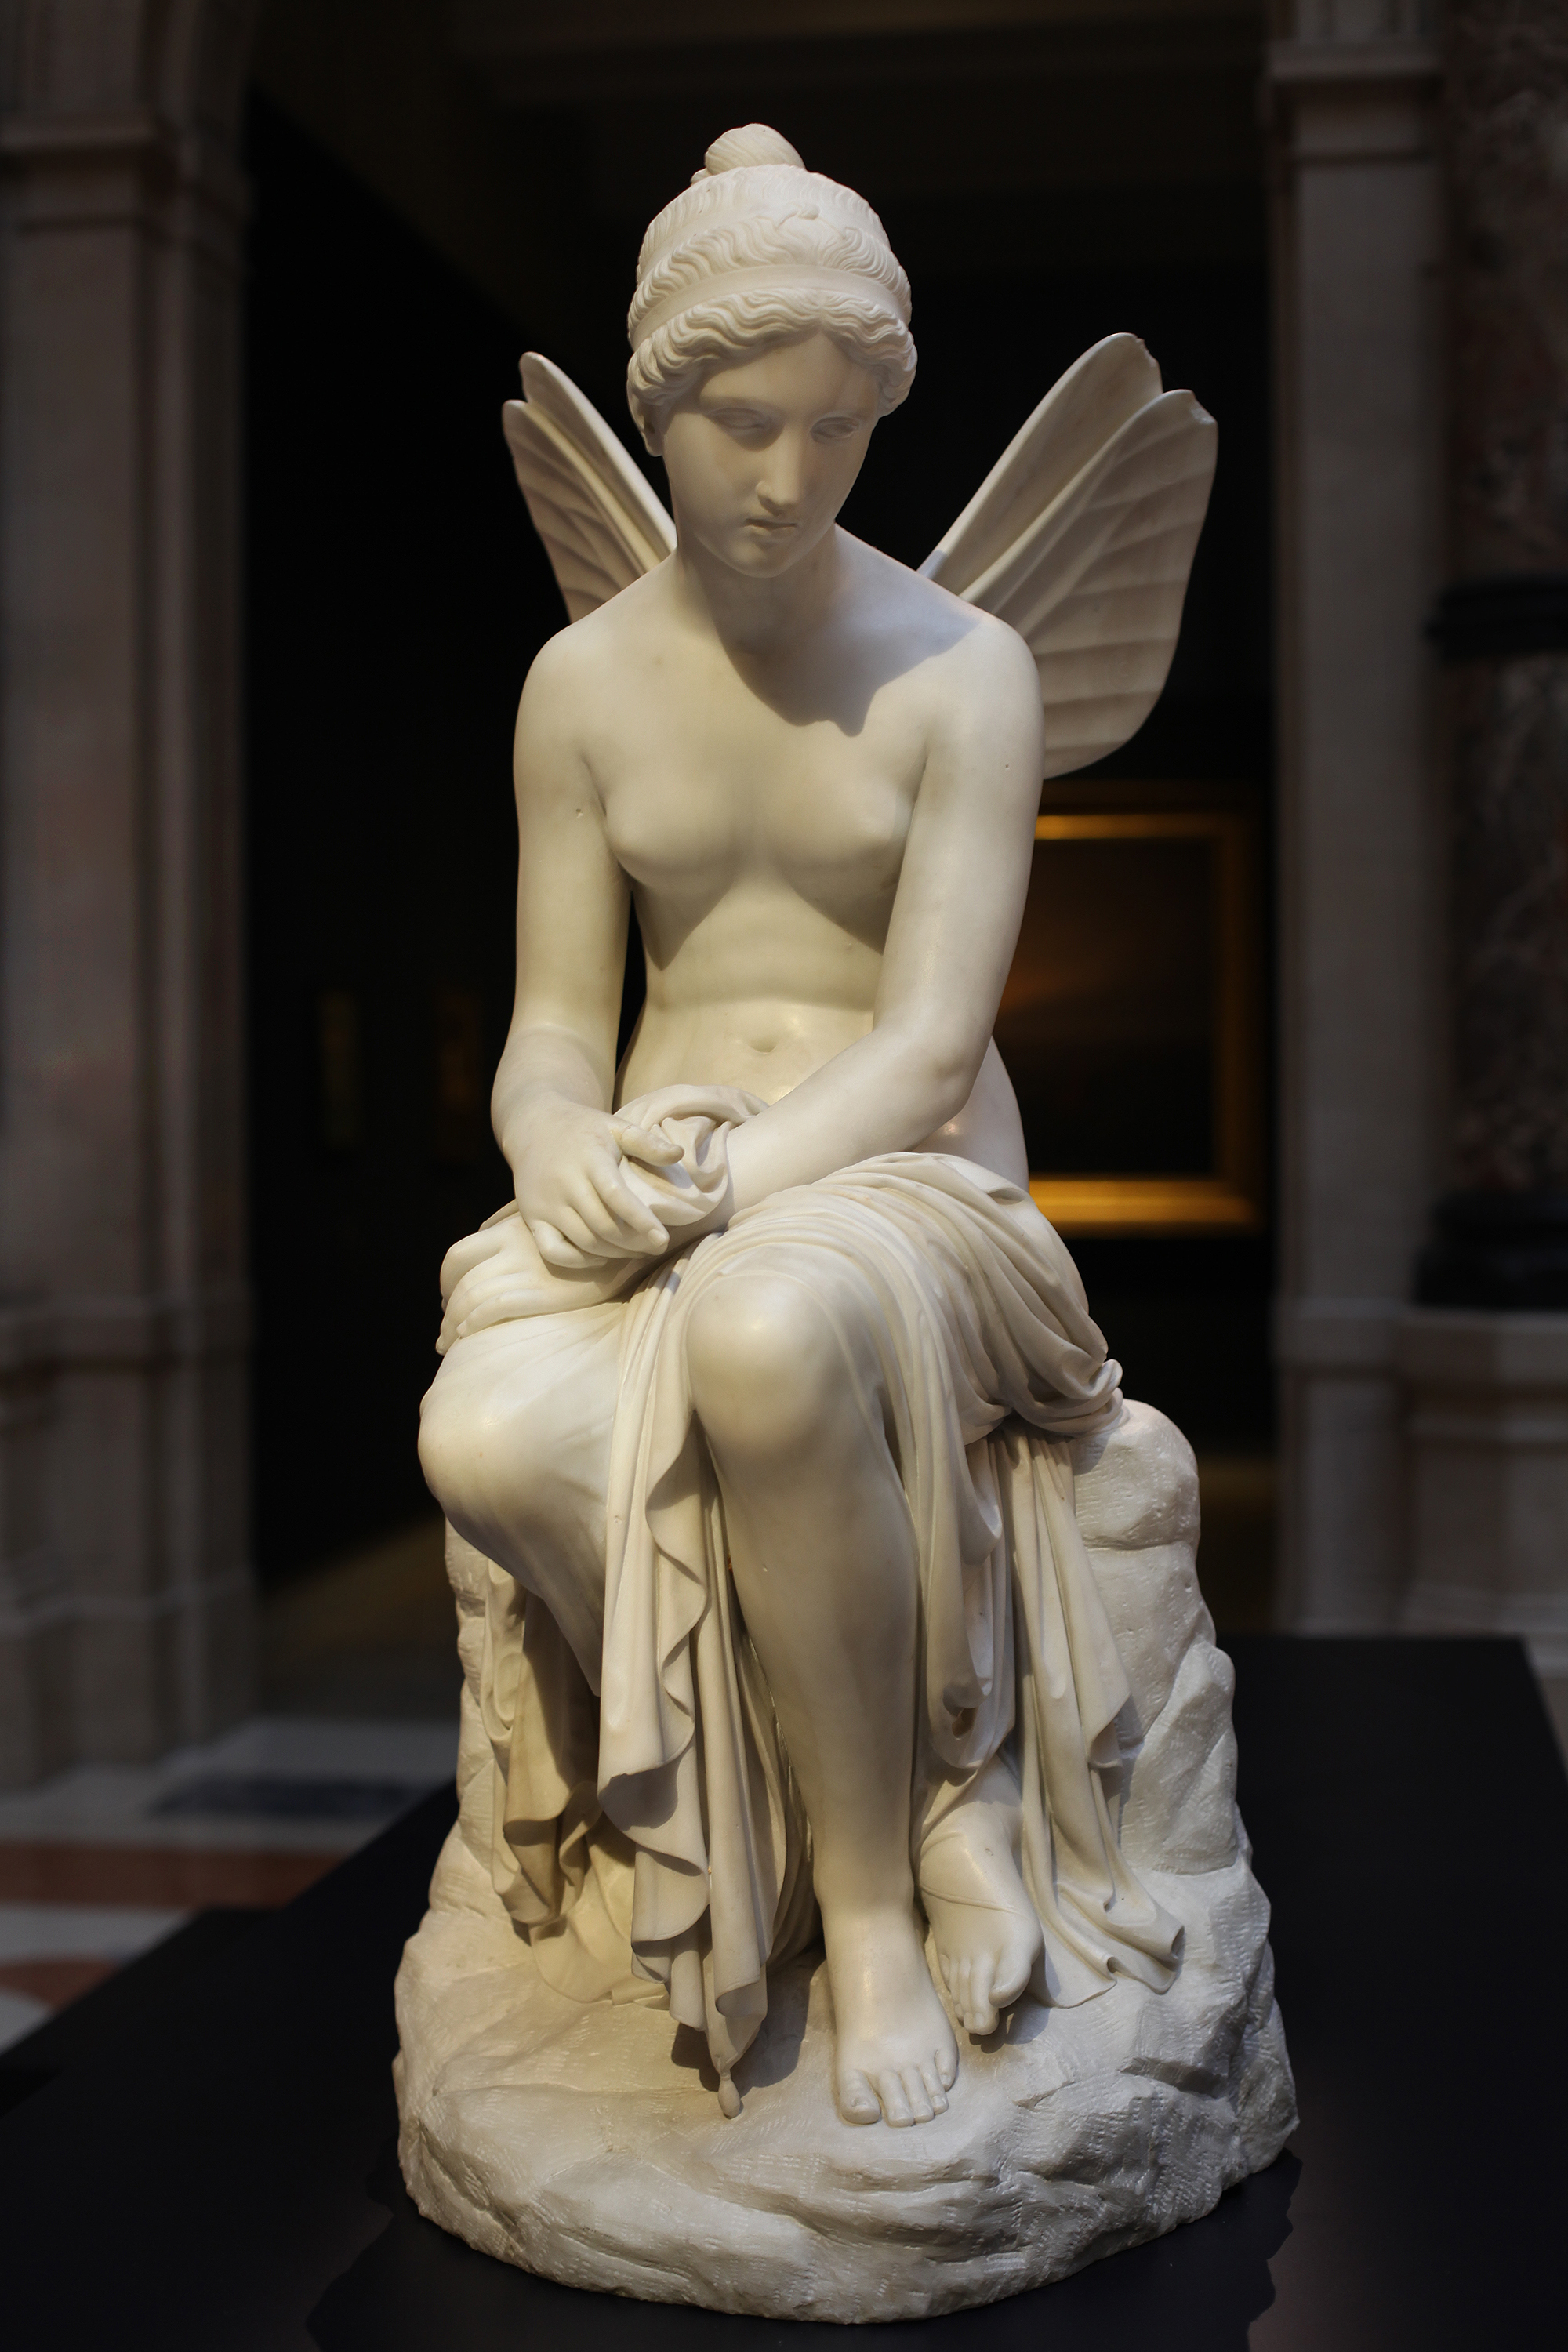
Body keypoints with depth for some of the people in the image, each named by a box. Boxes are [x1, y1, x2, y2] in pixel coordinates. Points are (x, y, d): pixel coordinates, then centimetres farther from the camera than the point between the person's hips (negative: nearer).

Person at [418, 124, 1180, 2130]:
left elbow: (931, 1041, -10)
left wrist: (733, 1183, -26)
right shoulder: (583, 682, 9)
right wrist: (567, 1143, -18)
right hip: (657, 1194, 3)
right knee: (487, 1434, -32)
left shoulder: (964, 671, -1)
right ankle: (938, 1795, -15)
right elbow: (552, 1027, 6)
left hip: (903, 1181, -3)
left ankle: (870, 1887, -19)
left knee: (768, 1339, -41)